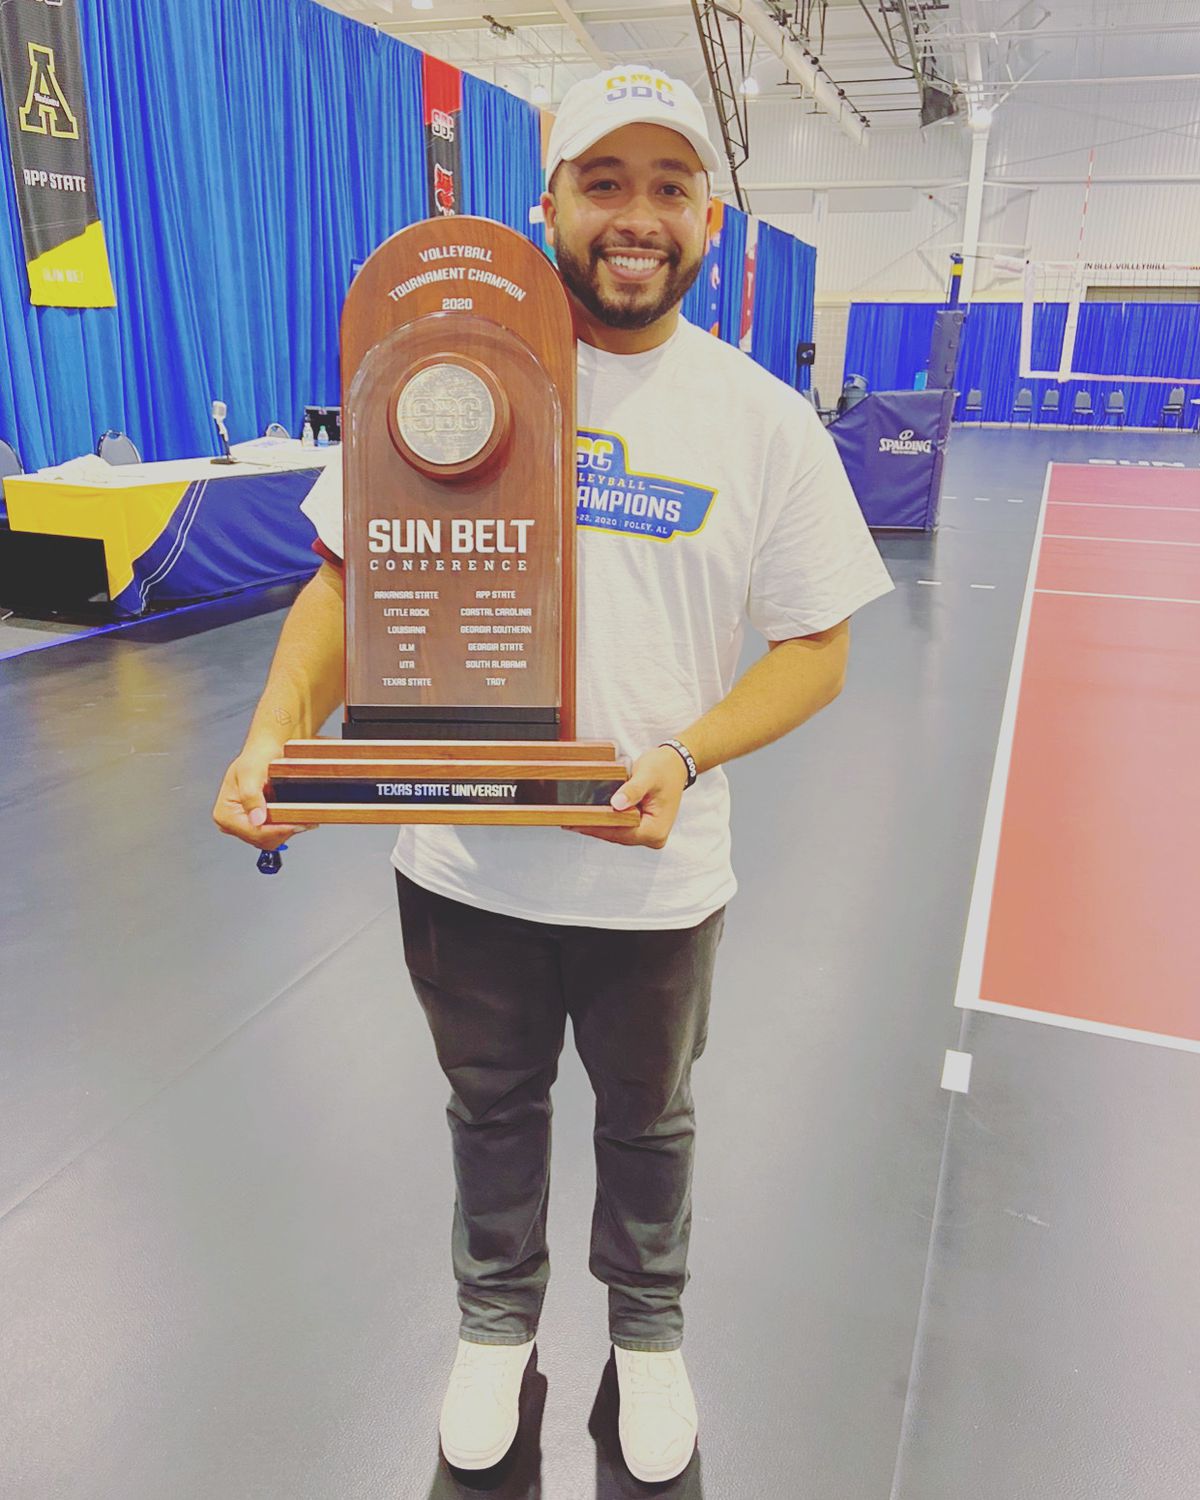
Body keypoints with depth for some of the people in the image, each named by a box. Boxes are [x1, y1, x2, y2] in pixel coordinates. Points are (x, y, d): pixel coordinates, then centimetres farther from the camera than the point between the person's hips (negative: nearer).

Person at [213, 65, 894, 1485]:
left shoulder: (766, 419, -5)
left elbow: (814, 645, -4)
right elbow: (347, 572, -1)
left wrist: (685, 757, -21)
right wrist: (277, 729, -19)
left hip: (655, 875, 0)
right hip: (461, 864, 1)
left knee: (648, 1119, 22)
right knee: (492, 1106, 22)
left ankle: (648, 1329, 52)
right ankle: (497, 1320, 52)